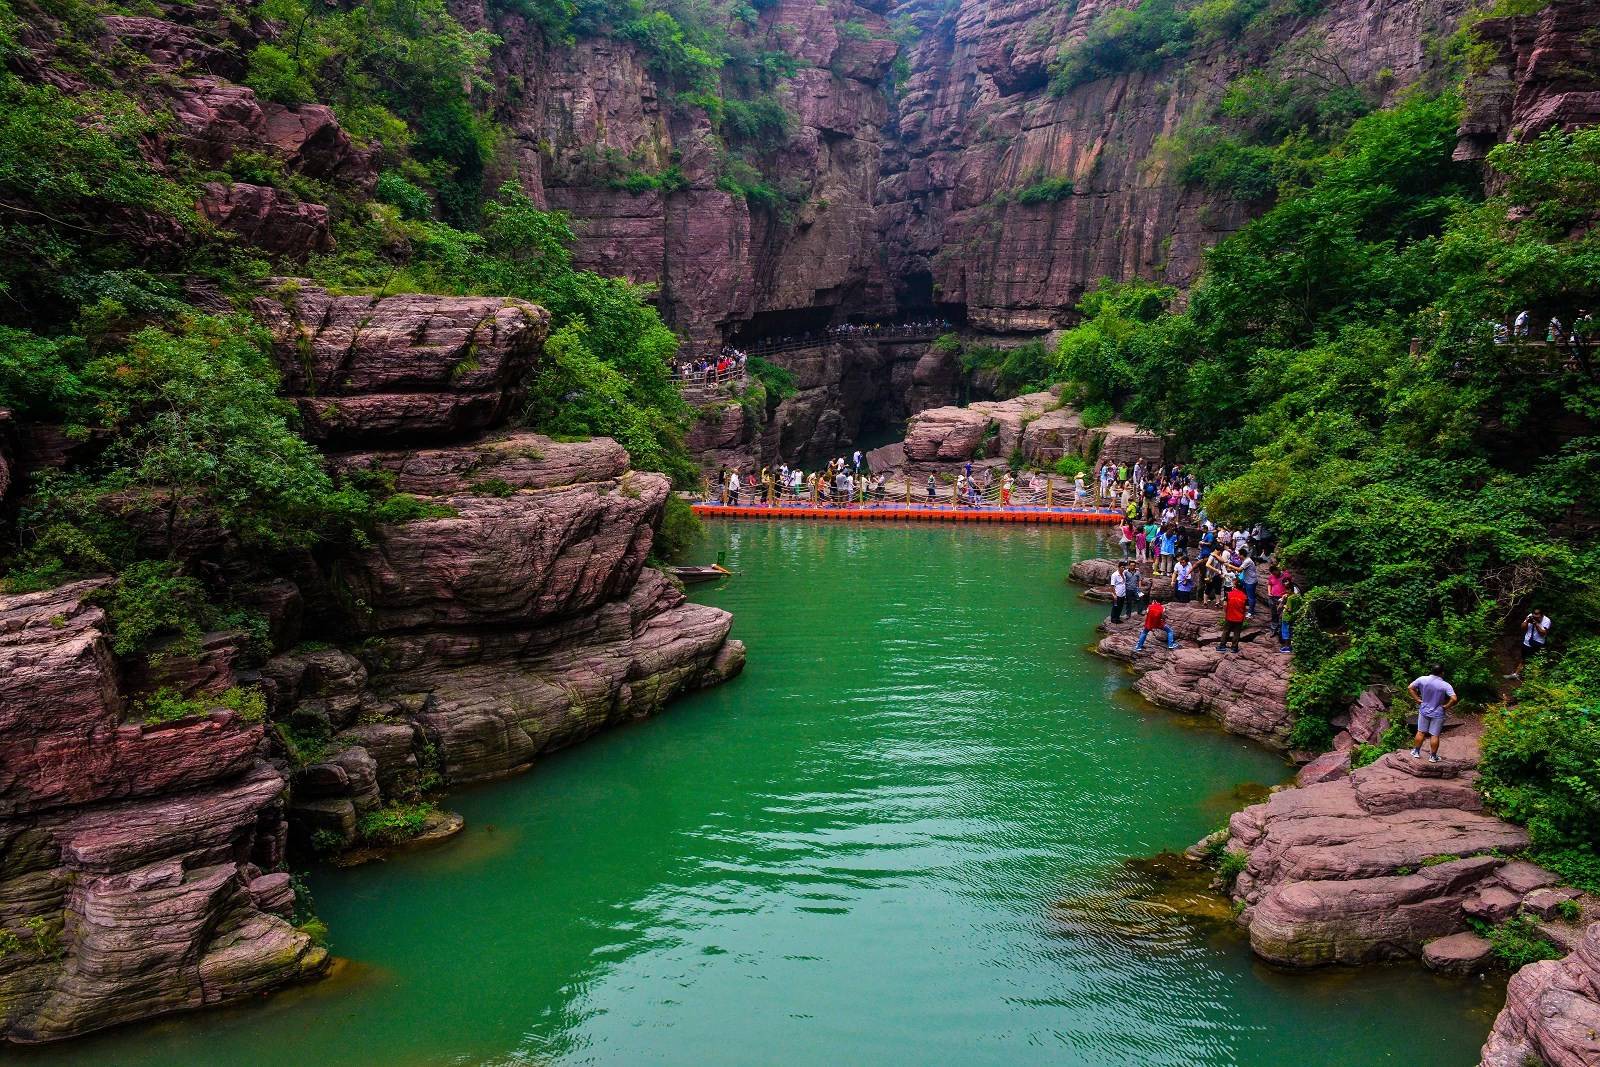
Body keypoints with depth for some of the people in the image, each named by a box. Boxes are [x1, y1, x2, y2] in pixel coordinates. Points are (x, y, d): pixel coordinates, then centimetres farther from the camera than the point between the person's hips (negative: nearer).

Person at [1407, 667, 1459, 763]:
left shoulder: (1422, 680, -11)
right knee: (1435, 735, 7)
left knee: (1421, 732, 15)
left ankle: (1416, 752, 24)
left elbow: (1410, 688, -4)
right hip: (1437, 714, -2)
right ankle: (1433, 756, 16)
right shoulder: (1445, 685, -19)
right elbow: (1454, 699, -26)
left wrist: (1417, 699, 1)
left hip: (1424, 711, 2)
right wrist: (1446, 706, -10)